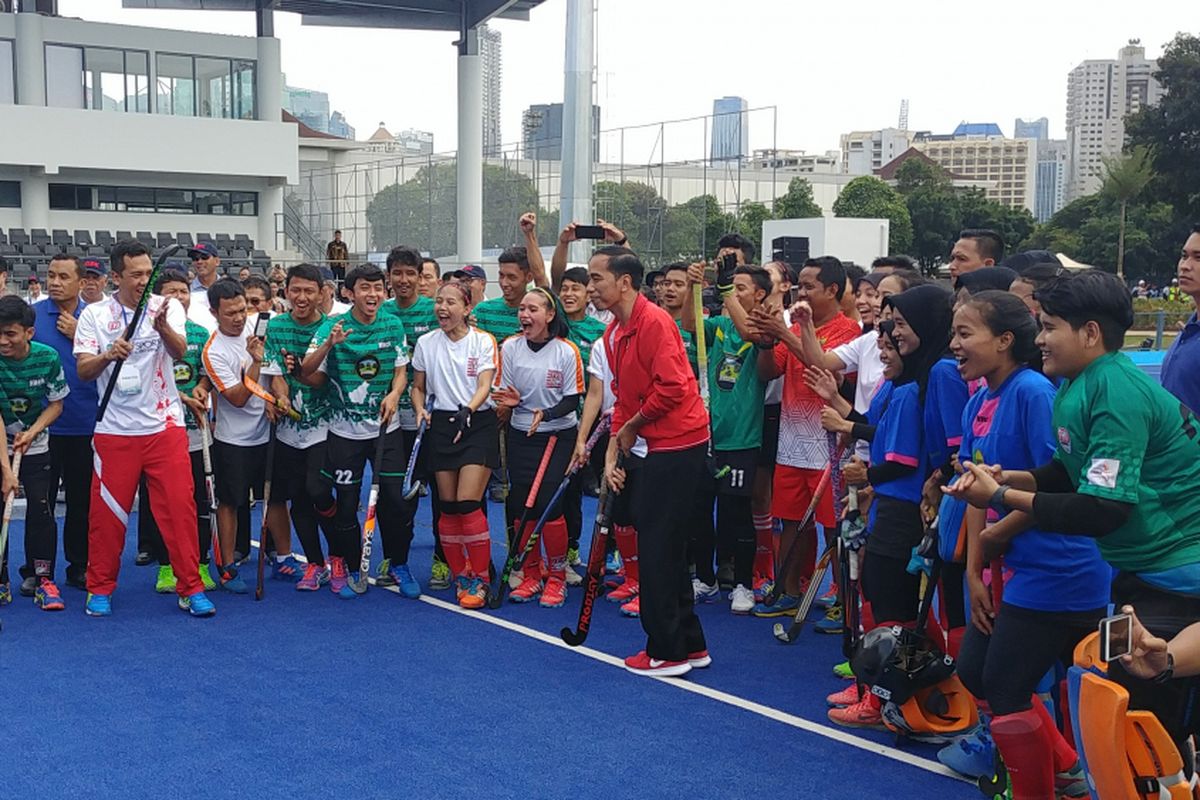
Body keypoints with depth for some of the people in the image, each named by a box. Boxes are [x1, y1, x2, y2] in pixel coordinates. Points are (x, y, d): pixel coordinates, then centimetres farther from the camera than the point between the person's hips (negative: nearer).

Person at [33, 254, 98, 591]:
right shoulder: (32, 314, 0)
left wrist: (78, 336, -12)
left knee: (82, 500, 9)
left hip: (85, 424, 1)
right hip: (42, 422, -1)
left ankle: (79, 568, 21)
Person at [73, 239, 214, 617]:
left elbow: (179, 350, -16)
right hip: (114, 430, 0)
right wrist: (109, 354, -25)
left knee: (179, 506, -2)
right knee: (106, 511, 6)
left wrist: (162, 326, -37)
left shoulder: (168, 307, 0)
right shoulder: (94, 314, 1)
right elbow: (83, 370, -4)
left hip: (165, 426, 0)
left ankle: (190, 588, 7)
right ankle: (100, 588, 22)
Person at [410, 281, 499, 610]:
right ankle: (459, 576, 17)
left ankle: (479, 578, -1)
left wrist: (468, 410, -29)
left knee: (467, 503, -13)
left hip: (478, 424, -3)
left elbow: (485, 385, -11)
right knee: (448, 506, 3)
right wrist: (420, 409, -4)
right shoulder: (426, 343, 6)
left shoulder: (483, 340, -2)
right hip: (441, 424, 3)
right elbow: (418, 386, 16)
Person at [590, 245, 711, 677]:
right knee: (664, 546, 15)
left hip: (678, 446, -10)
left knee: (657, 547, -4)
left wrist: (632, 427, -10)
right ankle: (690, 645, 25)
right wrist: (613, 451, 7)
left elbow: (671, 388, -25)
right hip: (660, 447, 10)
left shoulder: (654, 322, -17)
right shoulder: (613, 333, 12)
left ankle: (667, 652, 7)